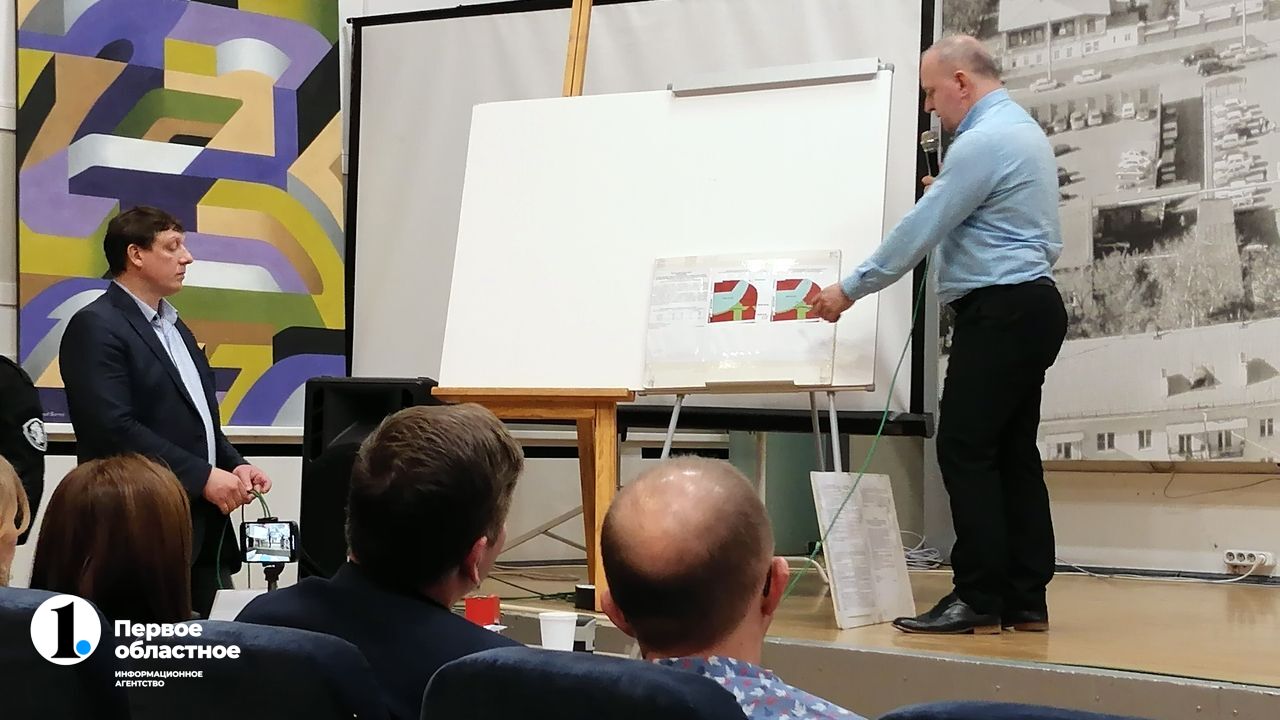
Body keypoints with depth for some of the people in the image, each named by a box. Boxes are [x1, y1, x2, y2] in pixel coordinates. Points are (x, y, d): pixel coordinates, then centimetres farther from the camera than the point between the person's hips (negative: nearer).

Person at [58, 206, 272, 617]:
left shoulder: (174, 328, 21)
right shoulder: (96, 327, -9)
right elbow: (114, 428, -19)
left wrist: (234, 466, 4)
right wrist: (202, 477, -19)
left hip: (205, 533, 9)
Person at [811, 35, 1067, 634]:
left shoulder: (983, 141, -15)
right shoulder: (1023, 129, 18)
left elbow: (920, 231, -14)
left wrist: (850, 290, -6)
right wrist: (946, 195, 14)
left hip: (998, 309, -10)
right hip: (1030, 304, 10)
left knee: (966, 451, -8)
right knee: (1013, 452, 10)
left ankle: (979, 601, -7)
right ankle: (1025, 600, 11)